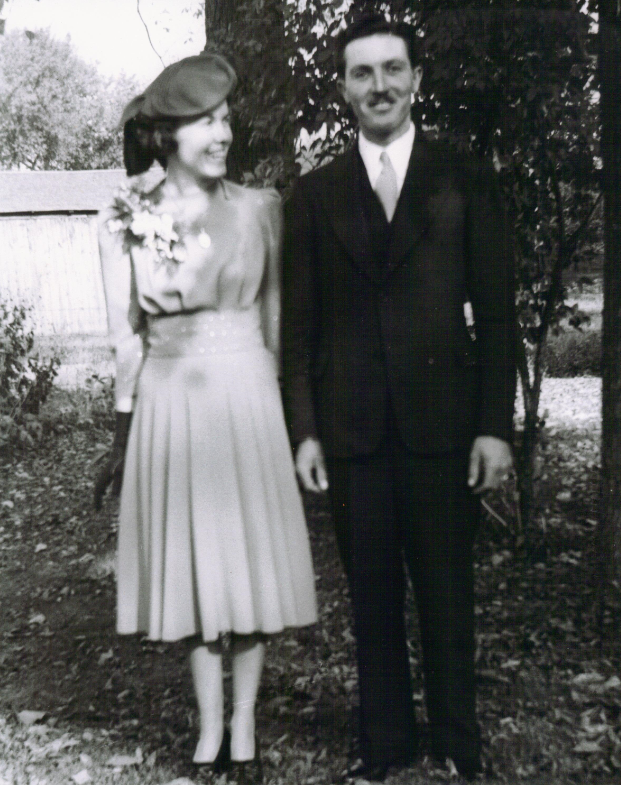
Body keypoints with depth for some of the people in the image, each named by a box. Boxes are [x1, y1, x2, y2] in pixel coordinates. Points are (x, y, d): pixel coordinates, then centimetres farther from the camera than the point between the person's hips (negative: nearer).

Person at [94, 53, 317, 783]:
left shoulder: (259, 208, 0)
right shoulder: (124, 222, 0)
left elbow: (276, 317, 5)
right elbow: (125, 339, 3)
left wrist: (283, 409, 5)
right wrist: (123, 436, 5)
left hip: (246, 400, 0)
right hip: (168, 407, 1)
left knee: (248, 559, 7)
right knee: (190, 566, 9)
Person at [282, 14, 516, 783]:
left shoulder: (465, 180, 5)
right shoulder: (315, 193, 8)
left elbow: (496, 311, 2)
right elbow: (299, 323, 6)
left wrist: (496, 425, -4)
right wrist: (303, 429, 0)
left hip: (441, 418, -1)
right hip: (352, 425, 1)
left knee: (446, 588, 6)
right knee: (371, 591, 9)